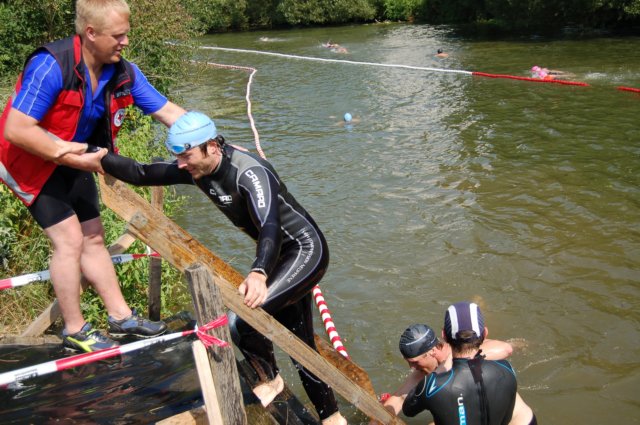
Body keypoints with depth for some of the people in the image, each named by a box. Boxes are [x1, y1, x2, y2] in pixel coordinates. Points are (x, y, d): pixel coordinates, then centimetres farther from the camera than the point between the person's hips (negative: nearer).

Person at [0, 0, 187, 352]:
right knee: (70, 239, -9)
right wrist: (72, 158, -31)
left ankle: (121, 317, 22)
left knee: (93, 238, 12)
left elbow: (167, 112, -7)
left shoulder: (123, 73, -11)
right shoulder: (51, 66, -31)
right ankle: (75, 332, 7)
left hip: (75, 161, 7)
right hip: (33, 162, -7)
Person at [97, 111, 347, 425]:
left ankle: (269, 380, 6)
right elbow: (141, 174, -2)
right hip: (279, 256, 9)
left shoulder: (249, 173, -30)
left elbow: (270, 226, -46)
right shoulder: (197, 169, -6)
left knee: (238, 320, -23)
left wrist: (258, 273, -62)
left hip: (306, 252, -9)